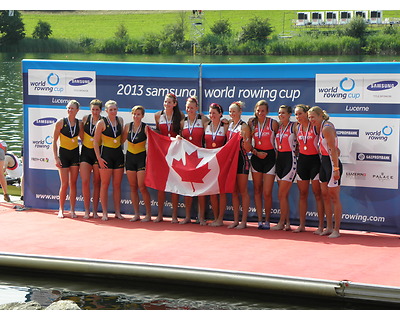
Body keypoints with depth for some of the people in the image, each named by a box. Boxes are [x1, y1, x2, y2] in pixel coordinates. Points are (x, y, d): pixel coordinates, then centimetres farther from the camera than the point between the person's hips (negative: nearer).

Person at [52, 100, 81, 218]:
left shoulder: (79, 123, 3)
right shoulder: (61, 122, -6)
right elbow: (54, 141, -3)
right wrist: (56, 157, -9)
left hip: (75, 153, 3)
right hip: (63, 153, -3)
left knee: (73, 183, 4)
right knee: (64, 184, -5)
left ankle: (72, 210, 10)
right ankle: (61, 210, 9)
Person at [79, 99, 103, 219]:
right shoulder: (85, 119, 5)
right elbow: (81, 135, 15)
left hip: (98, 152, -2)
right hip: (86, 152, 2)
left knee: (97, 183, 3)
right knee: (85, 182, -5)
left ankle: (95, 211, 9)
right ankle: (86, 210, 2)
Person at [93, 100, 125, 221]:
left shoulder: (120, 120, 8)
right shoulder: (101, 123, -6)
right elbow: (96, 142, -5)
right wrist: (99, 158, -11)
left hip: (118, 154, 5)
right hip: (106, 154, -5)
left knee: (117, 185, 6)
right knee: (105, 184, -2)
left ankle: (117, 212, 10)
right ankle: (105, 213, 2)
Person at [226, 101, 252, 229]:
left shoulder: (244, 126, -8)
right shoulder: (229, 124, 11)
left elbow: (248, 149, -11)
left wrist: (245, 138, -26)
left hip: (241, 160, -7)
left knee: (243, 191, -2)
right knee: (234, 191, 9)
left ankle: (244, 221, 1)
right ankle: (236, 220, 14)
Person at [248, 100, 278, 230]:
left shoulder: (273, 123, -3)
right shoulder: (252, 123, 5)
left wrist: (278, 154, -6)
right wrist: (256, 152, -7)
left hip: (270, 157, -3)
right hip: (256, 157, 3)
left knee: (267, 192, -7)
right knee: (257, 191, 5)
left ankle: (267, 221, 7)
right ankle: (260, 220, 11)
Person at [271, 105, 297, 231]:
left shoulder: (294, 126, -7)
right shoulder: (278, 127, 12)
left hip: (290, 159, -7)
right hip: (280, 159, 7)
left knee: (281, 195, -7)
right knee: (284, 195, 8)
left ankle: (281, 223, 1)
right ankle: (287, 223, 12)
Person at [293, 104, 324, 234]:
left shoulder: (316, 126, -9)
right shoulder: (297, 128, 8)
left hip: (315, 160, -5)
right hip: (302, 159, 5)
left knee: (317, 194, -4)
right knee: (302, 194, 8)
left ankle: (321, 226, -1)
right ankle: (302, 225, 13)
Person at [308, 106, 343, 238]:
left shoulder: (327, 128, -17)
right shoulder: (320, 128, 11)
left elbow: (333, 149, -20)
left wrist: (336, 168, -22)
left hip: (332, 163, -10)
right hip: (324, 163, 10)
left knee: (334, 198, -4)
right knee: (325, 195, 12)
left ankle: (336, 230, 0)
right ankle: (329, 227, 19)